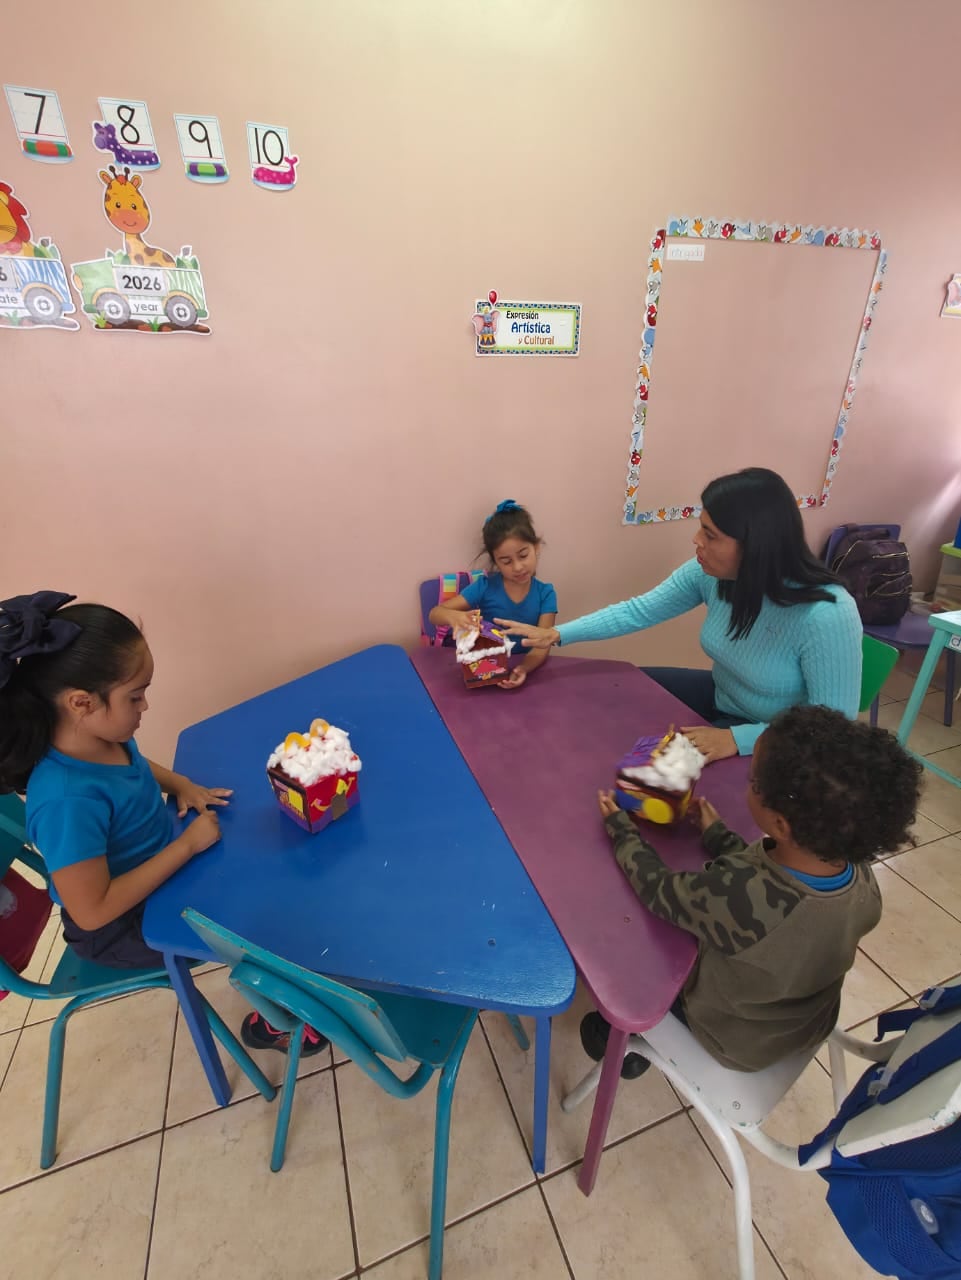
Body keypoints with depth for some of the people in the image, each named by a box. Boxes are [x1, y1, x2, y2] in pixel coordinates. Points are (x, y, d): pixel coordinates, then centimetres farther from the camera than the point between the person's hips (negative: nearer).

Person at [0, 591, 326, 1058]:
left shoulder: (104, 737, -13)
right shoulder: (67, 800, -38)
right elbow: (93, 912, -32)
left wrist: (182, 785, -6)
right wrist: (187, 844, -28)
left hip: (161, 864, 7)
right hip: (124, 925, -7)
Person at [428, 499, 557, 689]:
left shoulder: (545, 594, -4)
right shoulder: (485, 587, -6)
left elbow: (542, 646, -12)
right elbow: (434, 614, -5)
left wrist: (523, 668, -33)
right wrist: (453, 616, -29)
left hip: (523, 667, 0)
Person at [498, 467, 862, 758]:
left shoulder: (825, 617, -35)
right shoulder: (709, 573, -18)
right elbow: (640, 610, -9)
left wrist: (735, 739, -34)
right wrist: (558, 634, -13)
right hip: (722, 699, 6)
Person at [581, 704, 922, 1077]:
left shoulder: (736, 896, -44)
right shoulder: (861, 876, -25)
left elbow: (656, 889, -25)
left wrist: (619, 826, -10)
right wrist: (717, 836, 6)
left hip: (733, 1040, -5)